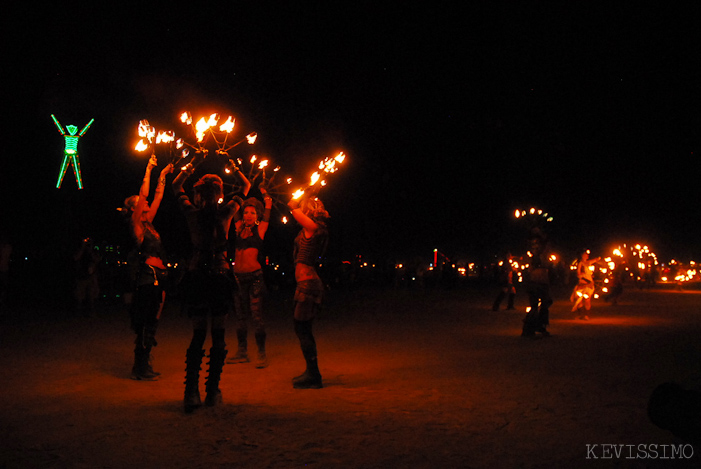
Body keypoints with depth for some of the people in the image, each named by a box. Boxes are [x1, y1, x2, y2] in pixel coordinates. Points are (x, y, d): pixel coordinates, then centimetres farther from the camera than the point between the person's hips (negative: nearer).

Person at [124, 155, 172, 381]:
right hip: (149, 275, -9)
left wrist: (163, 174, 25)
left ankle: (143, 365, 19)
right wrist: (148, 169, -5)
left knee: (150, 322, 12)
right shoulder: (136, 225, -4)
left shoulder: (147, 224, 17)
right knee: (147, 322, -7)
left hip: (157, 276, 9)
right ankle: (140, 368, -1)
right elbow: (143, 194, -10)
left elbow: (157, 197, 23)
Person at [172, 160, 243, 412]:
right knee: (218, 335, 7)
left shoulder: (192, 212, -1)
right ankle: (213, 391, 11)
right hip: (220, 275, -2)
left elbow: (176, 186, 19)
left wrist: (187, 169, 33)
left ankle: (191, 392, 1)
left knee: (198, 334, 8)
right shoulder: (225, 212, -5)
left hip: (196, 275, 2)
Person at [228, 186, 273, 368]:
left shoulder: (260, 229, 2)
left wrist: (264, 191, 19)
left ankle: (262, 353, -2)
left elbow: (268, 204, 7)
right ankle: (242, 352, 18)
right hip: (239, 276, 5)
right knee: (241, 314, 10)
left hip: (254, 275, -5)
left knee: (256, 314, -7)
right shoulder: (239, 228, 11)